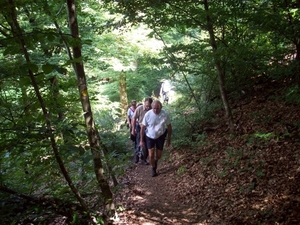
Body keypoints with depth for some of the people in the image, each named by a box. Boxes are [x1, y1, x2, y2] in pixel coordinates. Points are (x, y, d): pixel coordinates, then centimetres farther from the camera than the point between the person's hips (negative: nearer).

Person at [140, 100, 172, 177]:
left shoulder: (165, 115, -20)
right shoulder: (148, 114, -21)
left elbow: (169, 127, -6)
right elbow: (143, 127, -10)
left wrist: (168, 140, -2)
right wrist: (141, 140, -5)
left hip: (160, 136, 1)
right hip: (150, 137, -1)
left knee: (158, 155, 10)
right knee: (151, 155, -6)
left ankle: (156, 161, 47)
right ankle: (153, 168, 23)